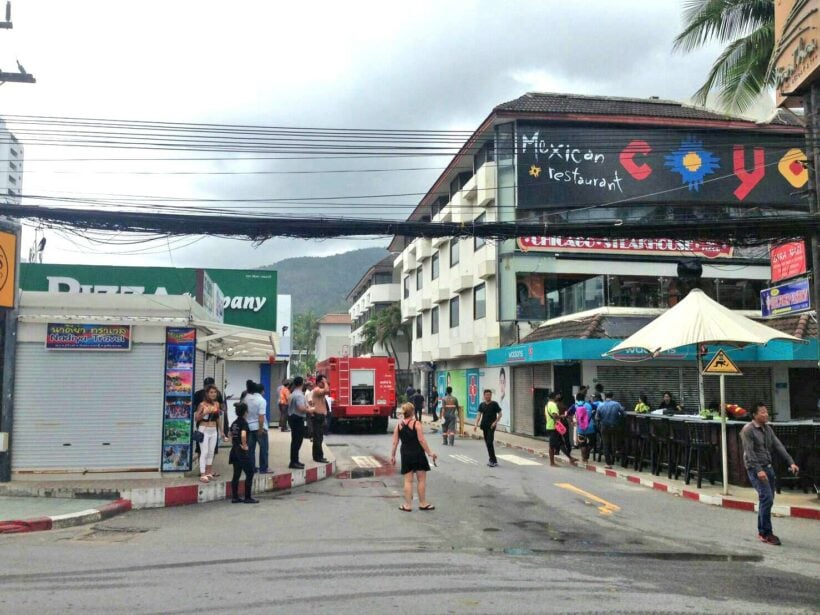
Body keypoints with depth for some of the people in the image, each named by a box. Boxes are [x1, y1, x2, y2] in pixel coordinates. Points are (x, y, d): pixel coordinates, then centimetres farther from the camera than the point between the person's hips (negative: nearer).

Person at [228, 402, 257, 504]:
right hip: (242, 451, -8)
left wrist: (233, 444, 15)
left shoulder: (234, 423, 10)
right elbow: (243, 435, -30)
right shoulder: (244, 422, -15)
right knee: (249, 473, 1)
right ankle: (248, 498, 3)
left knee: (236, 474, 11)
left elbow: (231, 435, 18)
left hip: (234, 450, 8)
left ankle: (235, 497, 14)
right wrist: (244, 445, -17)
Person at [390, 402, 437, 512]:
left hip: (406, 455, 4)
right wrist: (429, 452, -9)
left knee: (408, 480, 9)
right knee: (421, 479, 8)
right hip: (418, 454, -4)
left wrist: (392, 455, 11)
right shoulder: (416, 423, -10)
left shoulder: (399, 425, 2)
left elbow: (395, 442, 3)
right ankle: (423, 504, 15)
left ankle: (408, 505, 11)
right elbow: (421, 440, -14)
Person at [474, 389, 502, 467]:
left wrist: (495, 422, -13)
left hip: (491, 426, -5)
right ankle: (493, 460, 18)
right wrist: (476, 424, -9)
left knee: (490, 442, -14)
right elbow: (479, 415, 4)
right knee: (487, 443, 8)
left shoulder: (494, 404, -3)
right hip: (484, 425, 5)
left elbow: (499, 414, 0)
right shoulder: (481, 405, 8)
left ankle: (493, 460, -9)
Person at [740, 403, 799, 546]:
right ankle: (766, 534, -6)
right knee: (767, 498, -13)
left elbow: (778, 446, 7)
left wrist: (791, 462, -3)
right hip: (755, 469, -8)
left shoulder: (768, 428, 11)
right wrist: (758, 470, -25)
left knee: (767, 500, 10)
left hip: (768, 467, 8)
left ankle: (762, 531, 21)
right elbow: (749, 452, -17)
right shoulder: (748, 430, -11)